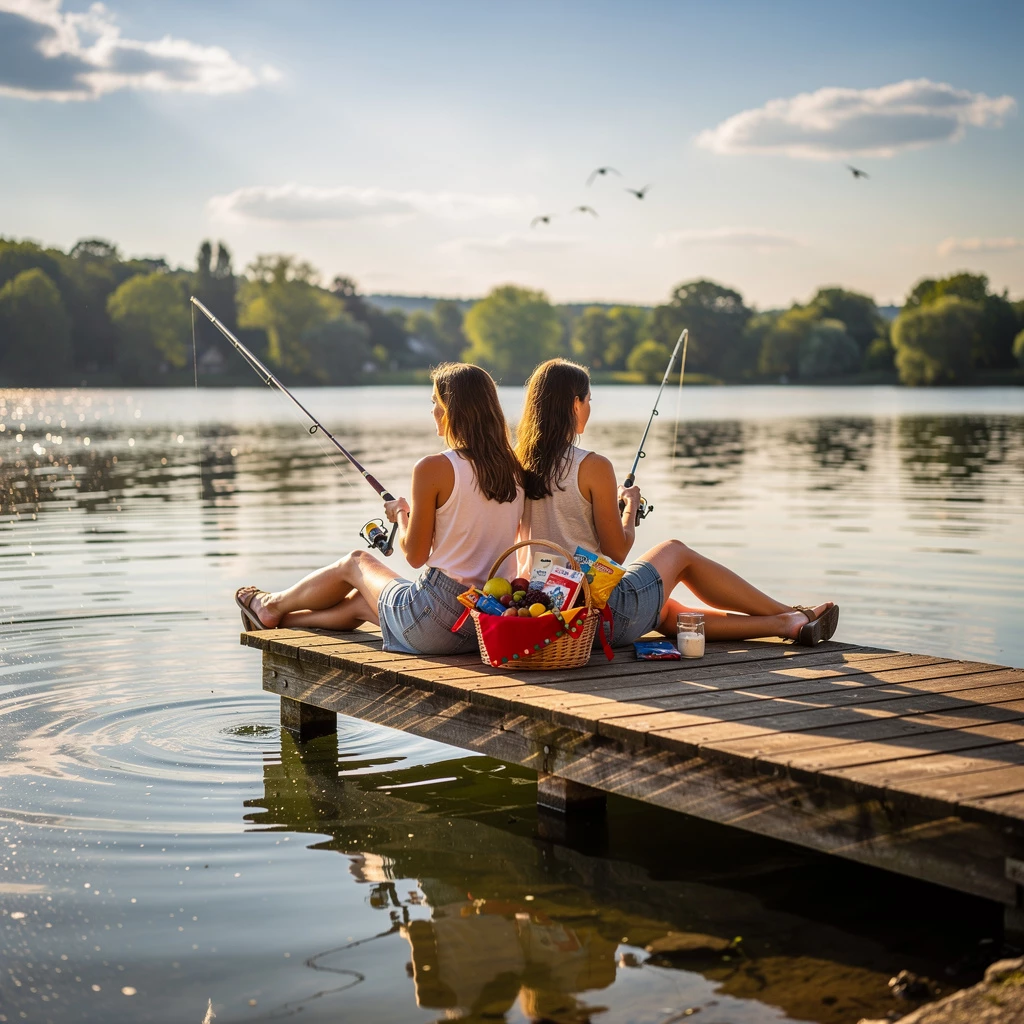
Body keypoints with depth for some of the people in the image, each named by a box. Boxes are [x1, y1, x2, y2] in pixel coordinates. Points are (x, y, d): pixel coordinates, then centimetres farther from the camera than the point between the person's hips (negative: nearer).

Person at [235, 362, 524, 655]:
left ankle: (272, 606, 48)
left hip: (435, 624, -6)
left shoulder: (434, 469, -16)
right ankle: (280, 619, 50)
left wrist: (400, 514, 10)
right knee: (359, 602, 29)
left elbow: (415, 556, -9)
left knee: (354, 562, 24)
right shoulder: (513, 471, 4)